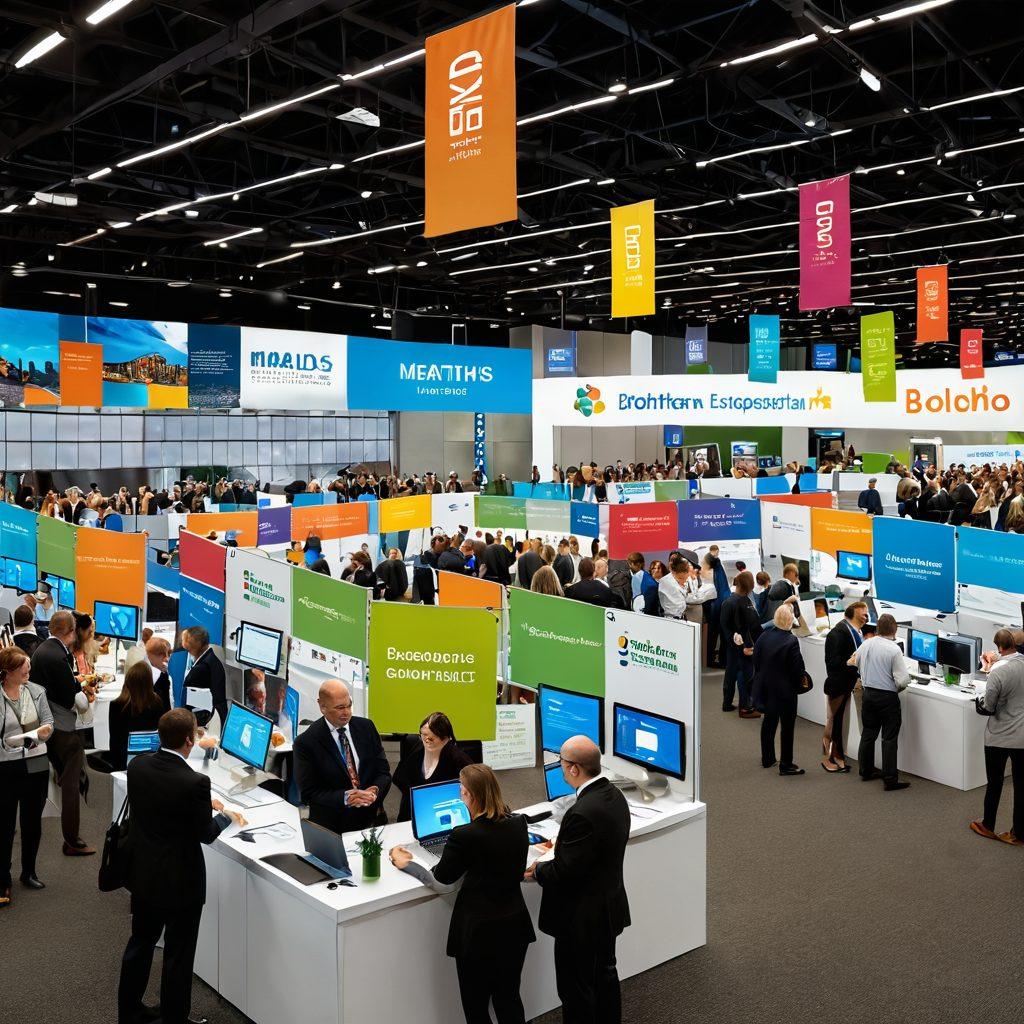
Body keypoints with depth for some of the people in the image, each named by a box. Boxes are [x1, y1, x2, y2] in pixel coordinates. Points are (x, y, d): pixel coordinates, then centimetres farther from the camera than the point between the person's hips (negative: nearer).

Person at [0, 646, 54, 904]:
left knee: (33, 822, 14)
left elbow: (48, 722, 4)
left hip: (36, 764, 3)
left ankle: (28, 872, 30)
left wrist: (46, 730, -17)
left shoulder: (36, 691, 0)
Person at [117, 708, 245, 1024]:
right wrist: (226, 816, 5)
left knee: (141, 942, 25)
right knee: (178, 956, 11)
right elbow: (206, 834, -15)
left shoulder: (137, 766, -10)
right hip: (180, 881, -7)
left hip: (142, 874, 7)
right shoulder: (195, 782, -28)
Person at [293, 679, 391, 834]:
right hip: (332, 827, 0)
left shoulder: (366, 727, 5)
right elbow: (308, 793, -6)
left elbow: (383, 772, 8)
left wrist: (374, 791, -13)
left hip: (372, 820, 0)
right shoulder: (306, 742, -5)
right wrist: (346, 798, -17)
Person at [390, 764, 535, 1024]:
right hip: (514, 925, 5)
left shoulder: (465, 836, -22)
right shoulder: (519, 824, -5)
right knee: (509, 999, 20)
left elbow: (440, 881, -9)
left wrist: (405, 864, 6)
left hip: (479, 931, -5)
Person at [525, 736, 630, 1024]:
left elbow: (565, 872, -25)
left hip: (582, 919, -9)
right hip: (609, 910, 9)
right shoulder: (614, 795, -2)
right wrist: (563, 846, 8)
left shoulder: (583, 813, -31)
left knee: (576, 990, 8)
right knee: (605, 976, 25)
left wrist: (538, 871, -8)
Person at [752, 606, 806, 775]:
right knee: (787, 726, 6)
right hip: (785, 690, -6)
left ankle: (767, 758, 30)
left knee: (769, 721, 19)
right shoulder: (791, 641, -22)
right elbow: (797, 668, -17)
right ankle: (786, 765, 12)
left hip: (766, 687, 6)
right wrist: (798, 685, 1)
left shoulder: (764, 636, -6)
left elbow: (756, 661, 3)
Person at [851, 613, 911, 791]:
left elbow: (855, 663, 17)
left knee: (868, 733, 17)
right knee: (889, 738, 1)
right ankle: (890, 779, 3)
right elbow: (904, 679, -19)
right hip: (887, 697, -6)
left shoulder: (865, 644, 0)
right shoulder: (894, 649, -18)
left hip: (868, 694, 6)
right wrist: (897, 689, 2)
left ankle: (866, 771, 29)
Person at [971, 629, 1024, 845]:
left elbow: (989, 707, -13)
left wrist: (980, 698, 6)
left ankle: (988, 827, 27)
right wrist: (996, 664, 15)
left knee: (994, 784, 13)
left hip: (999, 737, -4)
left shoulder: (998, 673, -22)